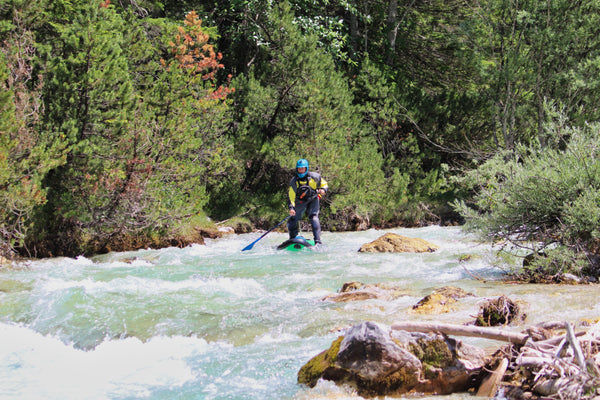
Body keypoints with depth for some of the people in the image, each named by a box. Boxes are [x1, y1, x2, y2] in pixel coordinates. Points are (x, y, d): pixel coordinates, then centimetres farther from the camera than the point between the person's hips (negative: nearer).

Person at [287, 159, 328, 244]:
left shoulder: (314, 177, -16)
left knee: (313, 217, -26)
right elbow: (291, 195, -20)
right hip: (300, 202, 2)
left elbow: (324, 184, -1)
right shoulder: (294, 181, -15)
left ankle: (318, 241, -30)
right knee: (292, 221, -2)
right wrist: (291, 207, -36)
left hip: (313, 200, -2)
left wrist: (323, 190, -25)